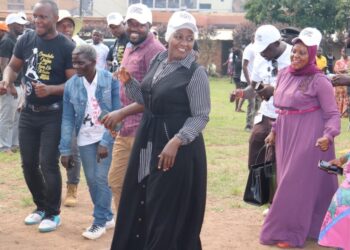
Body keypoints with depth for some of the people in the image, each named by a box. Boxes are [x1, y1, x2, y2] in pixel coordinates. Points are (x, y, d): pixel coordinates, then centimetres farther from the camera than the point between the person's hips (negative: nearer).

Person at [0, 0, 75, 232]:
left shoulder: (67, 47, -13)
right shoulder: (26, 39, 1)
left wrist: (50, 89, -28)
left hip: (53, 115, -5)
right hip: (28, 112, 5)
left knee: (48, 164, -4)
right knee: (28, 164, 11)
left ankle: (53, 213, 13)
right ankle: (41, 206, 31)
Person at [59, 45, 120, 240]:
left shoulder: (111, 80, -14)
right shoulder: (71, 85, -5)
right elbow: (68, 119, -1)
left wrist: (105, 142, -19)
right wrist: (65, 149, -3)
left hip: (108, 137, -4)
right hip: (85, 139, 4)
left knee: (102, 178, -7)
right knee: (91, 180, 8)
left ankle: (100, 221, 7)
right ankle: (107, 216, 26)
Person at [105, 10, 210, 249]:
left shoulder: (196, 73, -14)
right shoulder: (157, 62, 6)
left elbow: (201, 116, -14)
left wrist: (176, 142, -24)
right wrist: (129, 83, 2)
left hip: (179, 148, -7)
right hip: (149, 142, 7)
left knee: (168, 210, 1)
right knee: (141, 203, 15)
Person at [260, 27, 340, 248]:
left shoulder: (320, 81, -12)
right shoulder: (284, 74, 7)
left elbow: (333, 114, -11)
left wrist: (328, 136, -26)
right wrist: (274, 130, 18)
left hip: (309, 138, -7)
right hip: (286, 136, 7)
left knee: (298, 183, -4)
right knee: (288, 182, 12)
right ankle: (291, 227, 25)